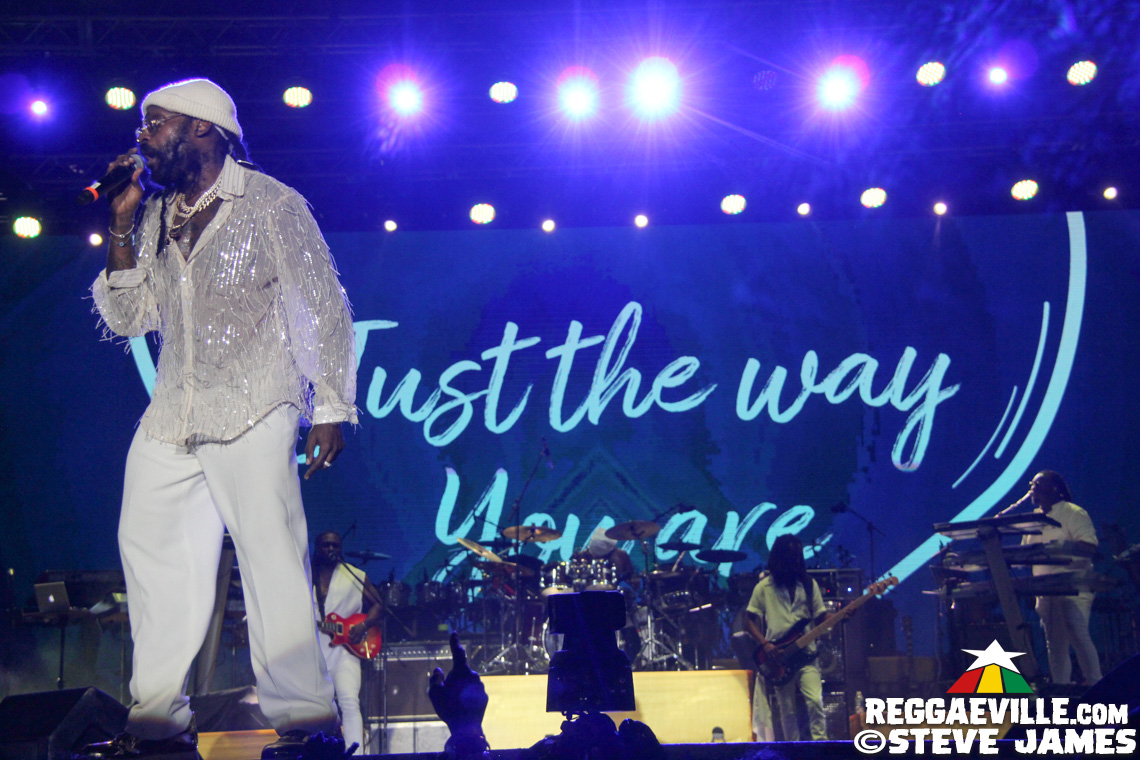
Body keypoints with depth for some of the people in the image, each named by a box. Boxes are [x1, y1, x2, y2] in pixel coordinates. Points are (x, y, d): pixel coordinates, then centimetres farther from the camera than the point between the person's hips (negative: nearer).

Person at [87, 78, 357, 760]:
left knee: (272, 553, -14)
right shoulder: (156, 217, 16)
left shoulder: (274, 205, 1)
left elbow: (325, 311, 0)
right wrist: (122, 228, 3)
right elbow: (129, 318, 13)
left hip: (253, 410, -6)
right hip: (171, 416, 7)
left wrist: (332, 409, -7)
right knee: (152, 549, 6)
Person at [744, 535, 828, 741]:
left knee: (815, 702, -14)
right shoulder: (764, 587, 2)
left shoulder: (808, 584, 9)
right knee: (787, 711, 4)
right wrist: (764, 643, -11)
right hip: (778, 658, -1)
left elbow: (820, 617, 8)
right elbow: (748, 619, 2)